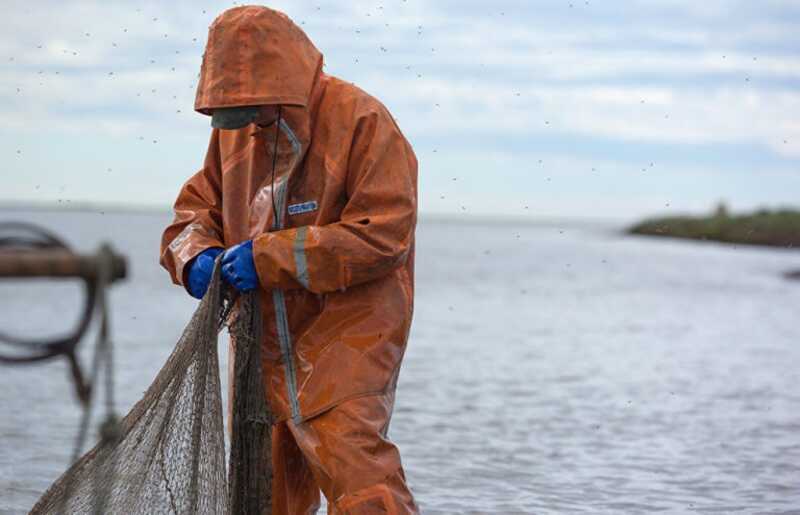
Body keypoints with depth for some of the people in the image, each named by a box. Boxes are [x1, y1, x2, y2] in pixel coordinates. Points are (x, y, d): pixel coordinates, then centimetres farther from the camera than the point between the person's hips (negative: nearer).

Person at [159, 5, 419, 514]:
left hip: (349, 334, -7)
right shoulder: (234, 129, 7)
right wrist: (196, 257, -8)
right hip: (265, 340, 7)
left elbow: (383, 233, -21)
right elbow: (197, 206, 18)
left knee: (347, 458, -22)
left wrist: (269, 257, -23)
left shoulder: (363, 121, -14)